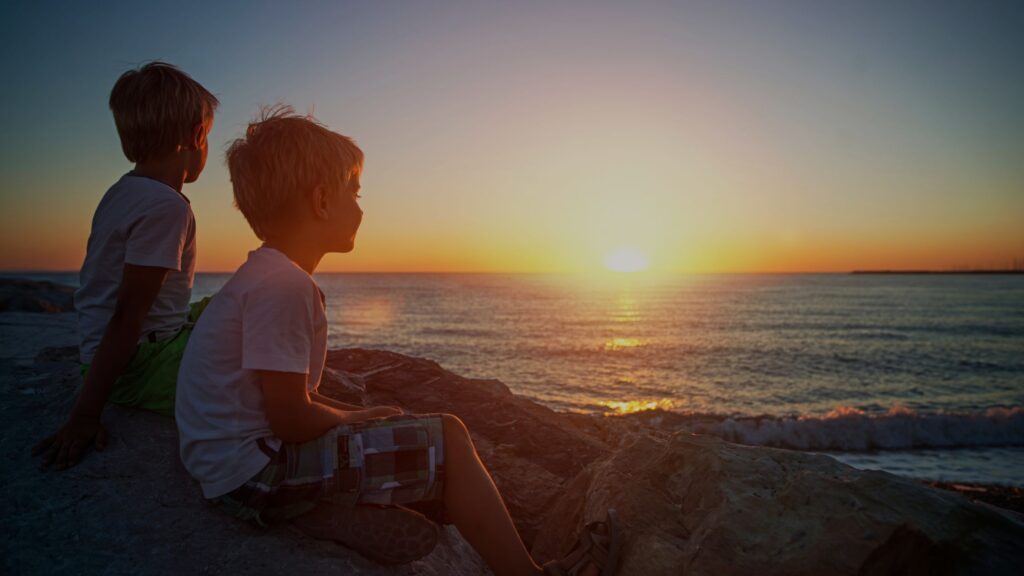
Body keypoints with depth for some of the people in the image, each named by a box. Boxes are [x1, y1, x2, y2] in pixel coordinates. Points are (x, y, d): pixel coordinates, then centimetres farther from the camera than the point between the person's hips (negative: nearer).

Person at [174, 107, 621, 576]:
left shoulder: (265, 276, 13)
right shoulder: (284, 286, -20)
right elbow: (292, 418, -22)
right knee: (448, 438, -12)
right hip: (255, 470, -10)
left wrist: (356, 414, 6)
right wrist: (355, 418, -4)